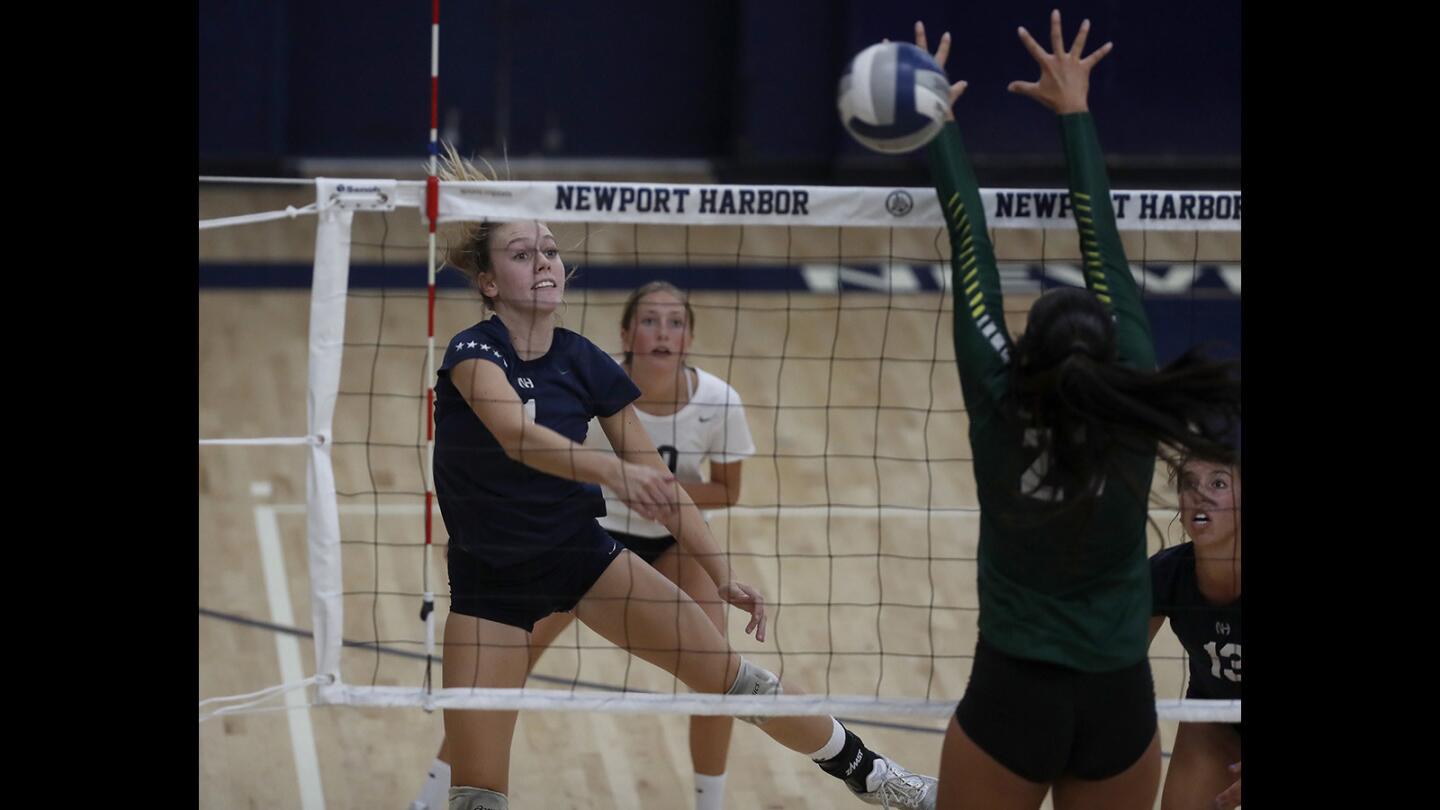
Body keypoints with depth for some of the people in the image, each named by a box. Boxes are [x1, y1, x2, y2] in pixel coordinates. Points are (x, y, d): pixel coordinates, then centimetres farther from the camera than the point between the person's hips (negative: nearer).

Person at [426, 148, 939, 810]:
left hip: (582, 553, 3)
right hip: (490, 579, -3)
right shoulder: (473, 352, -19)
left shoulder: (586, 364, -6)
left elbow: (656, 478, 0)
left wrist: (723, 575, -6)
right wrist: (613, 471, -55)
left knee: (730, 675, -3)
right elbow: (517, 436, -40)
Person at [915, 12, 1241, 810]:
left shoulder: (1001, 406, -10)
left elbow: (969, 243, -2)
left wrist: (939, 121, 7)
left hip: (1012, 696, -2)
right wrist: (1074, 113, 11)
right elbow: (1104, 247, 2)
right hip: (1120, 705, 2)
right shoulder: (1132, 410, -7)